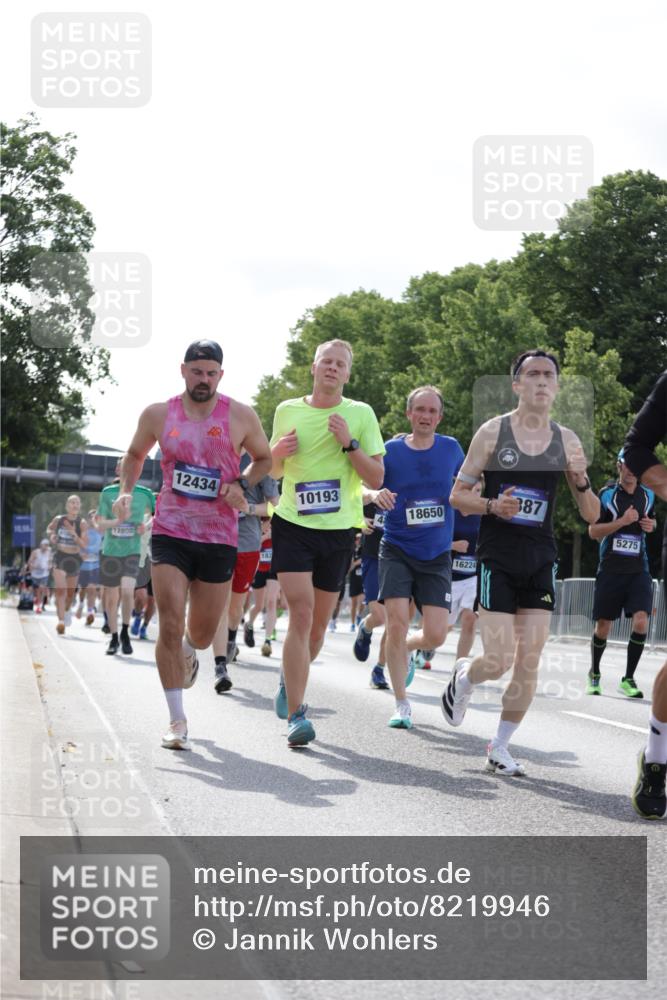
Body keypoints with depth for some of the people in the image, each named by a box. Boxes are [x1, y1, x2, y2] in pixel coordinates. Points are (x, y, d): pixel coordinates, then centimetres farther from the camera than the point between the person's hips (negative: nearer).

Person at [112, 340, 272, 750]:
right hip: (170, 534, -1)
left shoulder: (241, 416, -2)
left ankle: (189, 653, 51)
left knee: (203, 633, 11)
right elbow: (135, 454, 18)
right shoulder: (159, 415, 1)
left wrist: (242, 484, -7)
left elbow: (265, 458, 13)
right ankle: (178, 720, -4)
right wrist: (127, 490, 0)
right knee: (171, 626, -12)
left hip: (220, 539, 1)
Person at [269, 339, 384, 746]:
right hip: (293, 525, -1)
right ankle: (296, 714, -15)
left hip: (338, 530, 1)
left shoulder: (361, 414, 2)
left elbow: (376, 479, -1)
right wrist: (278, 452, -4)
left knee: (319, 623, 9)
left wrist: (349, 444, -15)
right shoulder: (287, 411, 7)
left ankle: (289, 682, 38)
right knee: (301, 613, -15)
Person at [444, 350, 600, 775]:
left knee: (529, 663, -1)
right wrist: (492, 506, -18)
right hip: (497, 559, -3)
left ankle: (500, 747, 15)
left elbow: (592, 516, 7)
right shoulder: (493, 432, -4)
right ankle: (463, 678, 25)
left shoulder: (567, 441, 4)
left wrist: (581, 483, -13)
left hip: (541, 563, 3)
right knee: (500, 661, -10)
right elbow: (458, 494, 2)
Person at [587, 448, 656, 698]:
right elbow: (593, 531, -6)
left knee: (641, 620, -16)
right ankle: (594, 674, 28)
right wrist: (622, 521, -18)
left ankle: (628, 679, -4)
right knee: (603, 626, 4)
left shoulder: (648, 495, 9)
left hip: (638, 570, 2)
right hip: (611, 569, -2)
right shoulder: (607, 494, -3)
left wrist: (651, 525, 4)